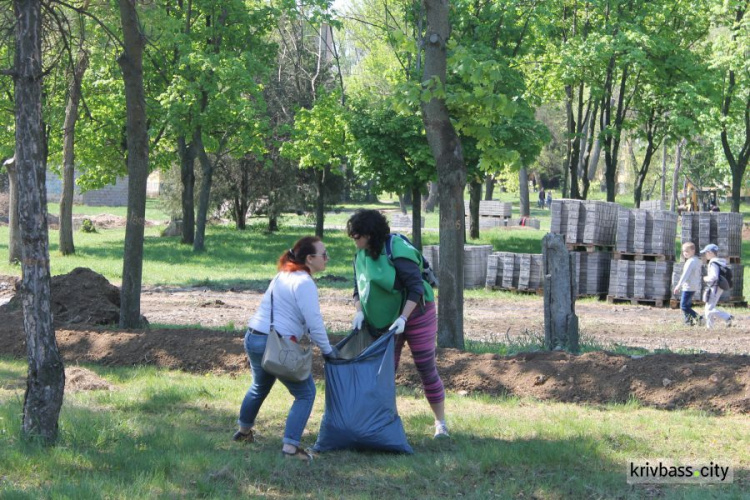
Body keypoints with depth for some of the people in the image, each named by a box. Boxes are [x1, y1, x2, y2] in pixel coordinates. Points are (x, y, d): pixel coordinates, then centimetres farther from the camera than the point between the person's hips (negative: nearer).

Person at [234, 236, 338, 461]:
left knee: (260, 387, 32)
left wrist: (324, 345, 19)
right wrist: (327, 350, -3)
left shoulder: (284, 276, 17)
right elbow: (314, 323, -16)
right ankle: (290, 446, -7)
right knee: (305, 393, 1)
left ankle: (243, 431, 50)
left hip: (253, 339, 10)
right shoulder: (304, 283, -13)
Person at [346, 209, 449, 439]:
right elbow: (359, 288, 8)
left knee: (426, 369, -1)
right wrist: (360, 312, -10)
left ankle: (440, 423, 10)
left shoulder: (398, 252, -24)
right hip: (386, 320, 7)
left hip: (416, 315, -7)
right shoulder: (361, 255, -1)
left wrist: (403, 319, -31)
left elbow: (416, 287, -25)